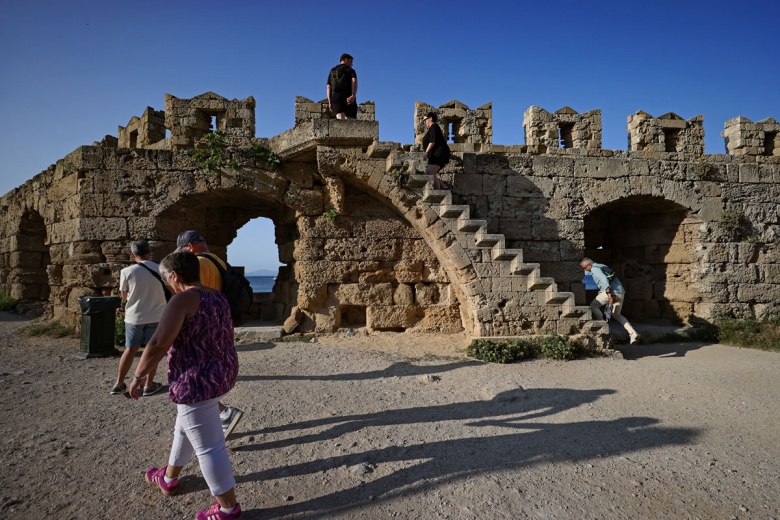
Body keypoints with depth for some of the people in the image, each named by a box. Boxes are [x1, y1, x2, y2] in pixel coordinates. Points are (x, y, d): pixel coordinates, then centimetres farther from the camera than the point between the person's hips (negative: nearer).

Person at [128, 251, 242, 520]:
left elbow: (159, 343, -23)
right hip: (221, 373, 10)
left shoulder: (182, 300, -19)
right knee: (185, 427, 28)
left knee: (208, 446, 3)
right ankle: (168, 478, 49)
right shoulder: (218, 297, 7)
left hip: (197, 381, -10)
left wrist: (139, 375, -9)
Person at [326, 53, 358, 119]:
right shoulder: (350, 70, 10)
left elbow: (328, 87, 14)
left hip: (335, 97, 3)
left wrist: (330, 102, 9)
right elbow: (354, 81, -10)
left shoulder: (332, 71, 23)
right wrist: (353, 96, -23)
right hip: (348, 98, -3)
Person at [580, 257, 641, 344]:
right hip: (621, 293, 9)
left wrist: (609, 293, -24)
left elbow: (603, 279, -19)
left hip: (612, 292, -9)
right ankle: (633, 334, 12)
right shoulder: (603, 266, 25)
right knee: (616, 314, 22)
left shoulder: (594, 268, -4)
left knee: (593, 306, 7)